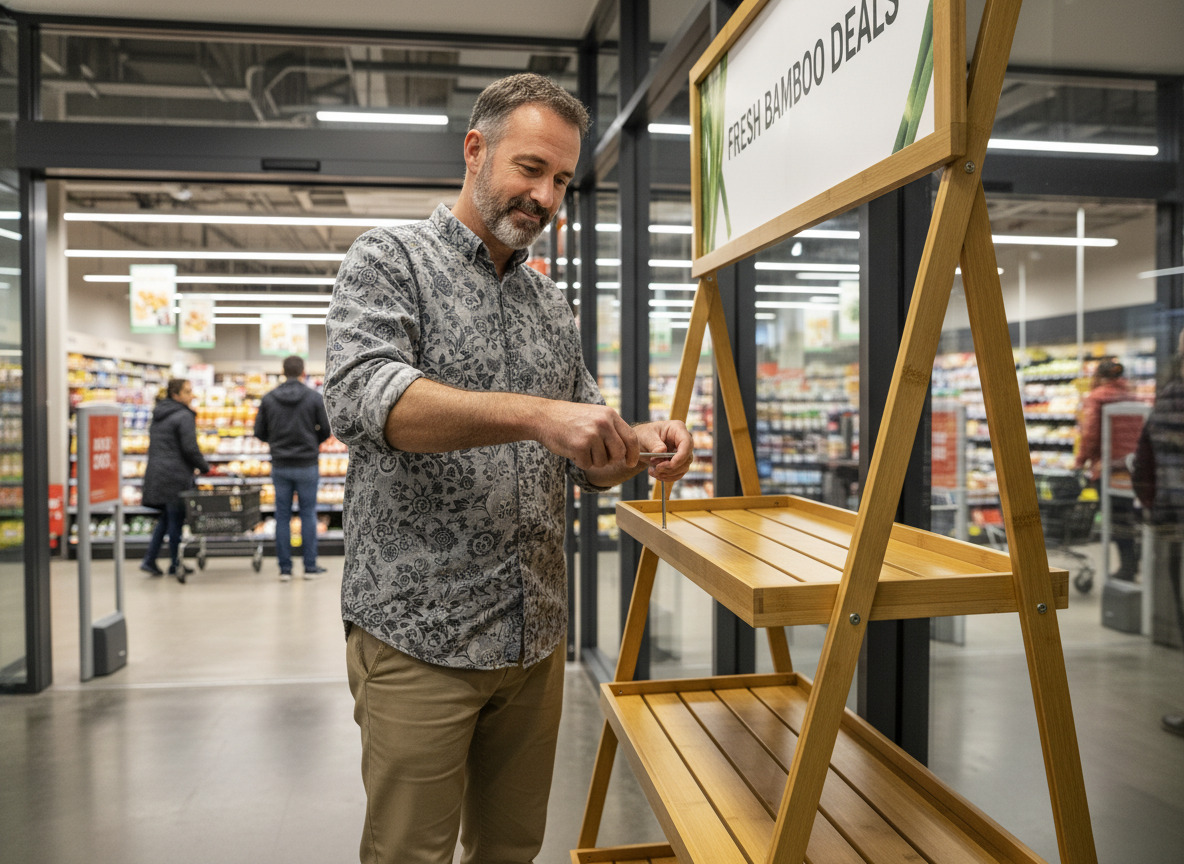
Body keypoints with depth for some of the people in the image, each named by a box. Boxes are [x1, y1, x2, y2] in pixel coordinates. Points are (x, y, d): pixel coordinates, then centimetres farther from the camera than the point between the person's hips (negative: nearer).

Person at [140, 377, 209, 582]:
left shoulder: (158, 415, 14)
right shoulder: (184, 416, -12)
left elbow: (154, 445, 18)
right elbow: (190, 449, -17)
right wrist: (205, 467, -3)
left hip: (156, 472, 8)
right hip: (175, 475, -8)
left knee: (166, 517, 17)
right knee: (176, 518, 2)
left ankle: (149, 559, 11)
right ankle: (175, 565, 11)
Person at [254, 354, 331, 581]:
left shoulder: (268, 398, 1)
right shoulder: (314, 397, -6)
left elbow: (259, 432, 2)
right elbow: (326, 429, -4)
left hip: (280, 466, 2)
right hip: (307, 465, -2)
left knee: (282, 516, 8)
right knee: (308, 514, 6)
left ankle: (285, 568, 11)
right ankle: (310, 566, 10)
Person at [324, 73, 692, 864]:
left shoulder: (554, 305, 13)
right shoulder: (390, 260, -2)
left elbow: (586, 465, 16)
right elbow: (362, 397, -22)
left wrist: (636, 444, -7)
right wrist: (533, 414, -33)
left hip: (535, 637, 6)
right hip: (421, 639, -5)